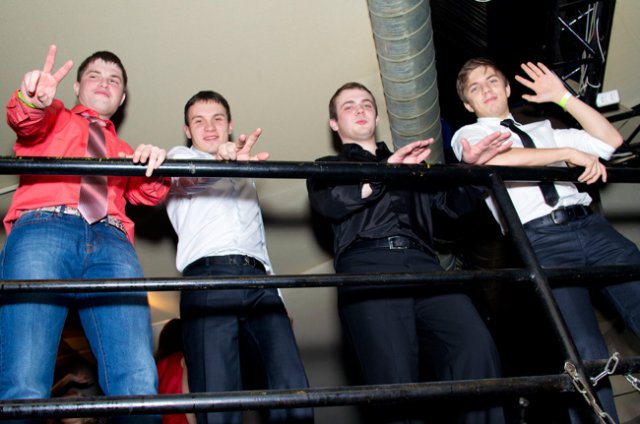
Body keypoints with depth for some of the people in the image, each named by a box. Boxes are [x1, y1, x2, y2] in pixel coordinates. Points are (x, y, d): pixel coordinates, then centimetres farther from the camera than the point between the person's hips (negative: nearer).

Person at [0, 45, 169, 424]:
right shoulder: (54, 119, 31)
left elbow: (147, 194, 17)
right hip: (43, 228, -2)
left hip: (111, 240, 2)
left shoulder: (124, 150, 36)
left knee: (140, 384, -22)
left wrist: (155, 169, -7)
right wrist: (32, 100, -18)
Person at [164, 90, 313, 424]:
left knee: (293, 388, -16)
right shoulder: (181, 156, 21)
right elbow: (186, 175, -6)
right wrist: (221, 160, -30)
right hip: (208, 276, -4)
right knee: (218, 397, -17)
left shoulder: (245, 175, 36)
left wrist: (277, 296, 19)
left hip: (258, 280, 4)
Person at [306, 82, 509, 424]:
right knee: (395, 377, -27)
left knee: (477, 348, -26)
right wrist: (388, 168, -5)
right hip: (368, 267, -3)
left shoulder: (413, 164, 37)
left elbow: (454, 203, 28)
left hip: (422, 264, 3)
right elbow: (329, 204, 2)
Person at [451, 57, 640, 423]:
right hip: (540, 238, -4)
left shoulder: (541, 130, 32)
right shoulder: (468, 135, 18)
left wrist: (564, 97, 23)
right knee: (586, 352, -23)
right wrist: (569, 152, -6)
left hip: (590, 225, 4)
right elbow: (493, 158, -7)